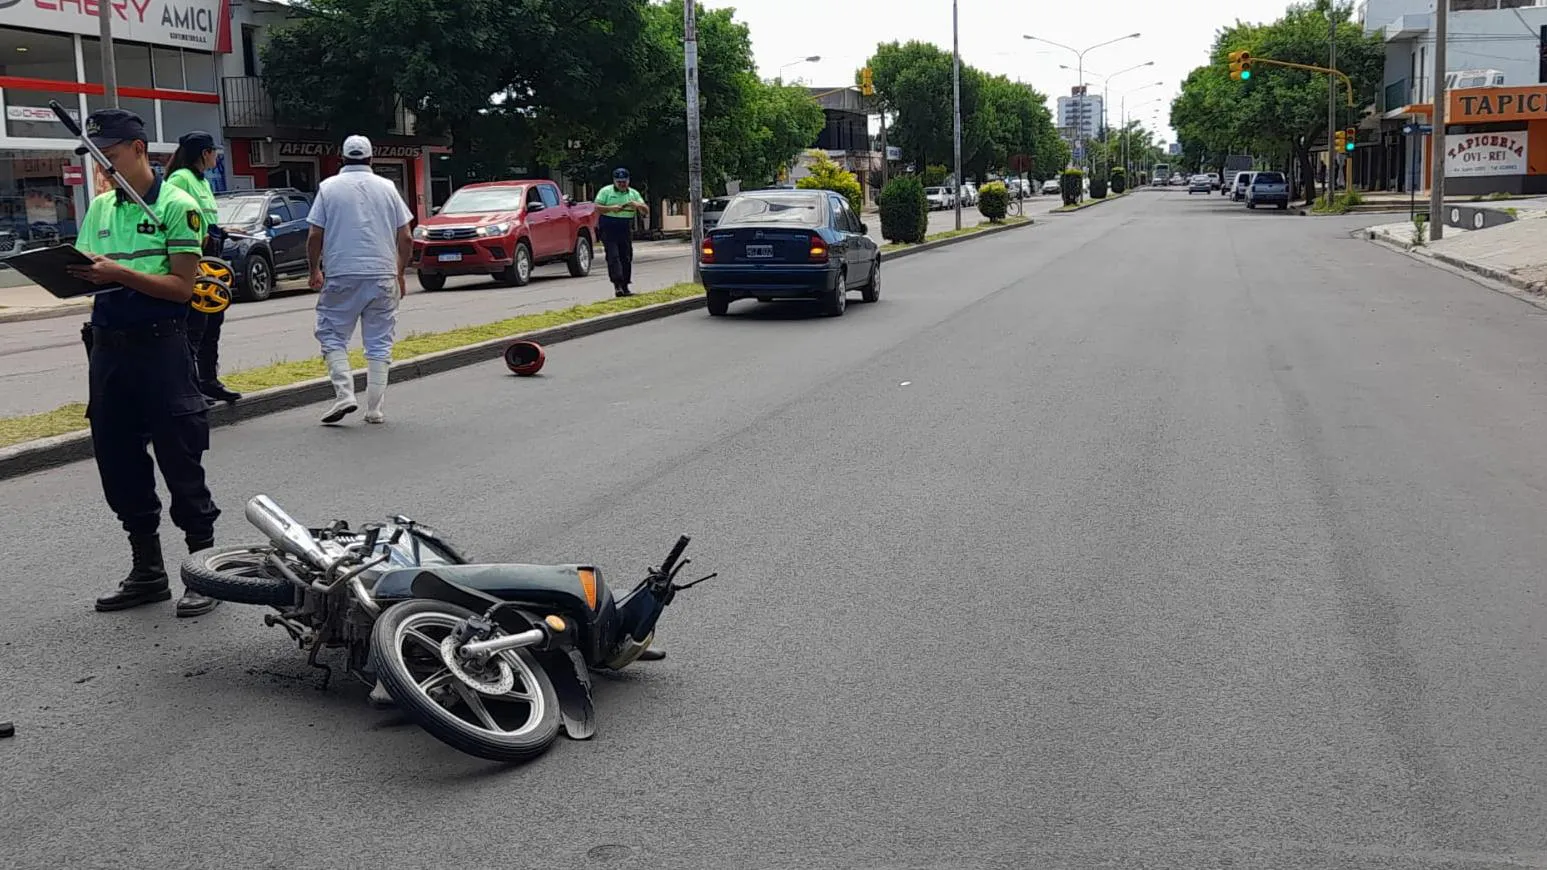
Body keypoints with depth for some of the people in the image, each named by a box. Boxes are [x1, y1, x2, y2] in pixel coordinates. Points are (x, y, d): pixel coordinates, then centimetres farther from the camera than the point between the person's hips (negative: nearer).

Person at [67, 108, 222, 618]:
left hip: (161, 346, -7)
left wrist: (120, 274, -21)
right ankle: (147, 571, 22)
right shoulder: (100, 208, 14)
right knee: (118, 466, 10)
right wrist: (78, 274, -8)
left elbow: (182, 286, -11)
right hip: (108, 346, 7)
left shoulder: (177, 206, -5)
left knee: (180, 462, -2)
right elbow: (88, 273, 14)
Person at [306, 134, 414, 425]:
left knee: (332, 335, 8)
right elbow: (406, 239, 4)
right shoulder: (387, 188, 7)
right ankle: (375, 409, 7)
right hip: (383, 276, 2)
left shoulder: (329, 187, 2)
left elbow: (314, 236, -2)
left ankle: (344, 393, -9)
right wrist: (400, 275, 16)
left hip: (341, 275, -2)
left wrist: (315, 270, 13)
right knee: (379, 343, 7)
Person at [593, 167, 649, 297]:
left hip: (626, 230, 4)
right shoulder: (605, 191, 3)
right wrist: (611, 208, -21)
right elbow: (597, 208, -6)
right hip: (608, 229, -4)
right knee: (613, 256, -13)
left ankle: (625, 286, 11)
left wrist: (638, 205, -13)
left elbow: (646, 211, 9)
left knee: (626, 258, 4)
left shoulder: (633, 193, 12)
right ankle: (617, 285, -18)